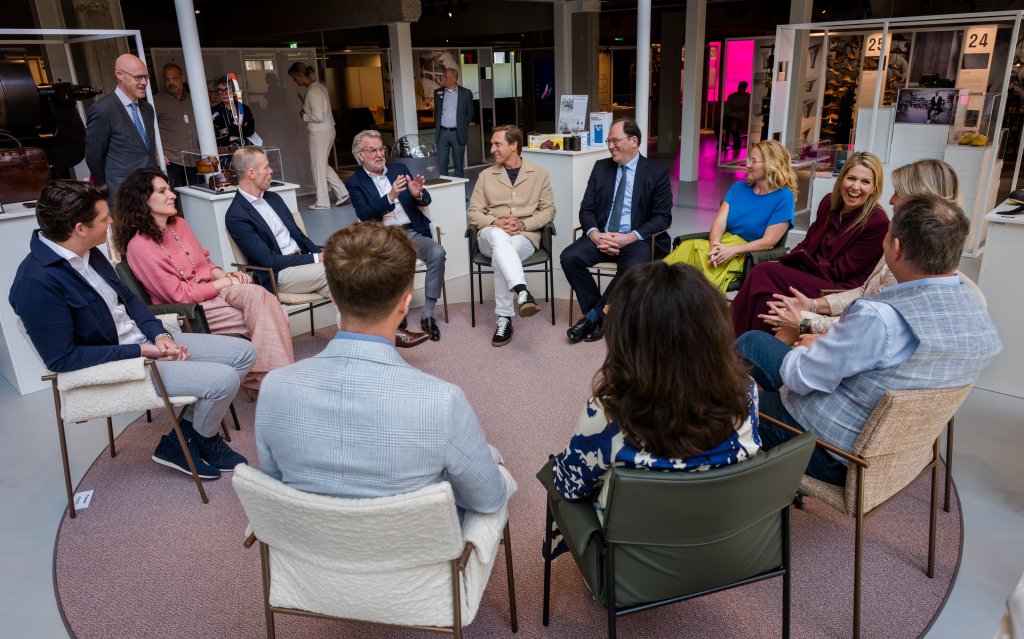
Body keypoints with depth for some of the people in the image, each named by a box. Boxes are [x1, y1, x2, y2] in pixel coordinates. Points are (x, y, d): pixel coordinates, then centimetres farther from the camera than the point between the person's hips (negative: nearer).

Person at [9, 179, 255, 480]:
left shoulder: (87, 252, 2)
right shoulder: (35, 283, -22)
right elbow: (62, 359, -20)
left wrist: (160, 335, -5)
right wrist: (140, 351, -19)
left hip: (147, 341, 9)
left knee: (242, 353, 1)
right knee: (224, 380, -20)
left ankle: (188, 431, 9)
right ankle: (203, 440, 12)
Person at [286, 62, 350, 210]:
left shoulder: (312, 92, -19)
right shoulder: (319, 86, 10)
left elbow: (318, 116, -24)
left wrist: (304, 116, -7)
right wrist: (306, 111, 7)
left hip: (319, 133, -9)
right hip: (328, 130, 9)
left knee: (318, 166, 3)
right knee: (322, 164, 18)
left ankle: (322, 202, 13)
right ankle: (342, 192, 16)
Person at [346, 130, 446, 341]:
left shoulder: (400, 169, 16)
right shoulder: (355, 183, 7)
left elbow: (426, 201, 12)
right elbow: (364, 215, -10)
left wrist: (418, 194, -14)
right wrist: (390, 196, -24)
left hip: (412, 232, 3)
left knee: (437, 252, -26)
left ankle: (427, 314, -18)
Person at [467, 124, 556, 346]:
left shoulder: (539, 174, 10)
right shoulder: (486, 175, 14)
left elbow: (548, 210, 6)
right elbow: (473, 212, 9)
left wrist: (523, 224, -11)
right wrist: (495, 223, -11)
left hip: (525, 235, -1)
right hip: (491, 235, 1)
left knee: (500, 256, -36)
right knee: (499, 237, -38)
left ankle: (504, 318, -31)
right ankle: (523, 293, -54)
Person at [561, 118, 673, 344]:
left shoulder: (656, 173, 0)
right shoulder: (601, 167, 10)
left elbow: (663, 217, -5)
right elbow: (586, 209, 7)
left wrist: (629, 238, -19)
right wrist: (595, 235, -15)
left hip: (637, 239, -3)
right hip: (602, 236, 4)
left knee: (633, 268, -35)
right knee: (569, 257, -23)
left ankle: (593, 316, -17)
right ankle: (597, 316, -10)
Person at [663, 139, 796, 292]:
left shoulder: (784, 197, -4)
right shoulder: (738, 187, 12)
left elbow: (768, 241, -10)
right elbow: (719, 222, 1)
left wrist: (732, 250, -22)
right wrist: (714, 246, -21)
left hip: (750, 255, -5)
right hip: (724, 243, 5)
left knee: (697, 253, -35)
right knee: (687, 247, -29)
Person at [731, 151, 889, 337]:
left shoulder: (878, 223, -13)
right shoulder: (830, 202, 7)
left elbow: (840, 271, -12)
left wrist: (799, 259, -11)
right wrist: (782, 262, -5)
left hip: (841, 288, -6)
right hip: (812, 272, 6)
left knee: (764, 273, -24)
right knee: (762, 270, -21)